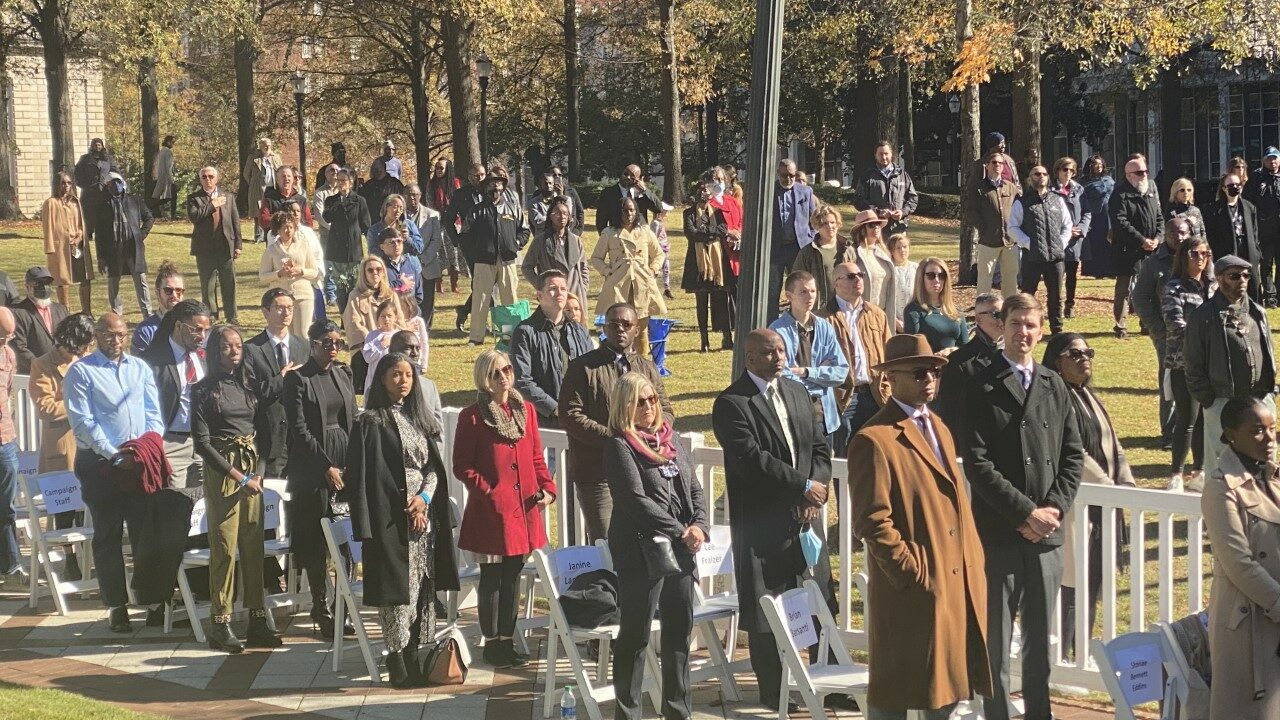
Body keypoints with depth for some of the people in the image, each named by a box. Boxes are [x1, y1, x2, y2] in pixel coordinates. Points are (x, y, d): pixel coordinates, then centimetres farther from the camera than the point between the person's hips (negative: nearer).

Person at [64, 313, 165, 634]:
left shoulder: (140, 368, 11)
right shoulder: (81, 372, -3)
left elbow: (154, 412, 8)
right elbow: (82, 422, -10)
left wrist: (152, 439, -12)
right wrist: (114, 455, -16)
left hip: (141, 460, 3)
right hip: (100, 463, -3)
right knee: (108, 536, 3)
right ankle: (117, 607, 8)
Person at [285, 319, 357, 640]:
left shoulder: (344, 374, 13)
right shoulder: (297, 379, -5)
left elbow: (353, 421, 14)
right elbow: (299, 429, -9)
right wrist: (326, 467, -11)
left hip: (345, 463, 5)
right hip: (312, 467, -5)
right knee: (315, 540, -1)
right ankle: (322, 609, 6)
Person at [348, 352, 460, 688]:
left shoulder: (420, 419, 14)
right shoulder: (371, 422, -4)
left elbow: (434, 467, 13)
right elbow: (360, 475, -8)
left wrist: (424, 497, -7)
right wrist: (366, 527, -15)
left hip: (423, 513, 6)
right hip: (390, 518, -6)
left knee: (422, 585, 4)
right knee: (398, 587, -7)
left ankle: (413, 654, 9)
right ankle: (397, 658, -1)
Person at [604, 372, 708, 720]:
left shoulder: (671, 438, 13)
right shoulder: (619, 446, -8)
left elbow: (694, 488, 13)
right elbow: (636, 499, -15)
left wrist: (700, 526, -5)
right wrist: (680, 532, -14)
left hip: (681, 549, 7)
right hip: (641, 549, -7)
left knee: (680, 631, 13)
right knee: (635, 635, 1)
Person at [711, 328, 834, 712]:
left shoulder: (798, 393, 13)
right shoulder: (732, 403, -9)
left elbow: (820, 446, 11)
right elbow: (751, 458, -20)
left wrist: (815, 494, -6)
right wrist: (804, 486, -16)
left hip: (805, 516, 6)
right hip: (761, 521, -6)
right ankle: (772, 690, 13)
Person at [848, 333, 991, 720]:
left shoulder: (939, 428, 16)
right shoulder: (874, 440, -14)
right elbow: (873, 521, -18)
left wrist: (975, 561, 11)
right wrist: (912, 572, -18)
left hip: (959, 583, 8)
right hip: (913, 588, -8)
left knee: (947, 684, 14)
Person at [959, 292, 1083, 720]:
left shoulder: (1054, 387, 11)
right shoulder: (981, 388, -5)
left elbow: (1073, 455, 11)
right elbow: (978, 464, -11)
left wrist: (1055, 508, -5)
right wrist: (1026, 513, -14)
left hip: (1046, 534, 5)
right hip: (998, 534, -4)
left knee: (1040, 640, 13)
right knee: (995, 641, 2)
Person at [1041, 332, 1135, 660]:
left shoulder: (1090, 398, 16)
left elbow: (1113, 446, 16)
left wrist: (1126, 484, 3)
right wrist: (1108, 486, -14)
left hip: (1102, 508, 9)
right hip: (1074, 507, -9)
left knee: (1092, 584, 13)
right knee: (1070, 584, -6)